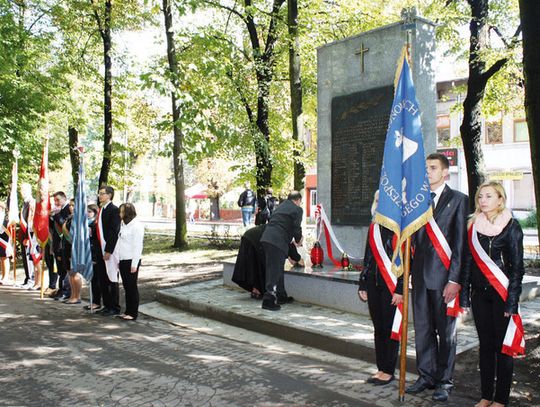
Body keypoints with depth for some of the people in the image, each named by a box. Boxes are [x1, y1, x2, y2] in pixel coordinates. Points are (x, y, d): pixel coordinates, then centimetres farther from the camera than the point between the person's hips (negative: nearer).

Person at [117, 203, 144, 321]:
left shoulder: (136, 226, -12)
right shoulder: (123, 225, 14)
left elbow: (137, 246, -14)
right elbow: (120, 243, 15)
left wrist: (134, 264, -16)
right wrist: (118, 259, 9)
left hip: (131, 260, -8)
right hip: (122, 260, 8)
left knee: (132, 286, -1)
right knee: (126, 286, 12)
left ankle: (133, 313, 7)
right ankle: (128, 311, 20)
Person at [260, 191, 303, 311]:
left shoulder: (281, 206, 24)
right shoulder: (297, 209, 0)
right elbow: (296, 228, -6)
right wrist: (298, 240, 14)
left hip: (266, 238, 8)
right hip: (278, 241, -8)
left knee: (271, 269, 17)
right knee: (275, 270, -5)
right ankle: (269, 300, -8)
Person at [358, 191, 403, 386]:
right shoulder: (373, 227, 12)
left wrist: (400, 289, -15)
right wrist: (362, 285, 14)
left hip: (392, 286, -6)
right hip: (373, 285, 6)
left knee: (391, 328, 3)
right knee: (378, 328, 13)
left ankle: (389, 371, 15)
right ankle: (381, 368, 23)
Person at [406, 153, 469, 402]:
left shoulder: (458, 200, -2)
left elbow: (461, 242, -6)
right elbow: (413, 239, 12)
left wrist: (455, 279, -12)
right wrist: (407, 271, 4)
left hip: (444, 276, -4)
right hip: (420, 276, 5)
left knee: (446, 331, 6)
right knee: (423, 329, 11)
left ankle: (445, 381, 19)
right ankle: (426, 376, 25)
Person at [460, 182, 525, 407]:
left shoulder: (511, 226, -5)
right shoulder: (474, 225, 7)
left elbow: (517, 266, -7)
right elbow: (468, 261, 8)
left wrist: (511, 301, -12)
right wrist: (464, 295, 4)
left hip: (502, 293, -4)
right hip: (480, 293, 4)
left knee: (503, 346, 3)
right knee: (485, 345, 11)